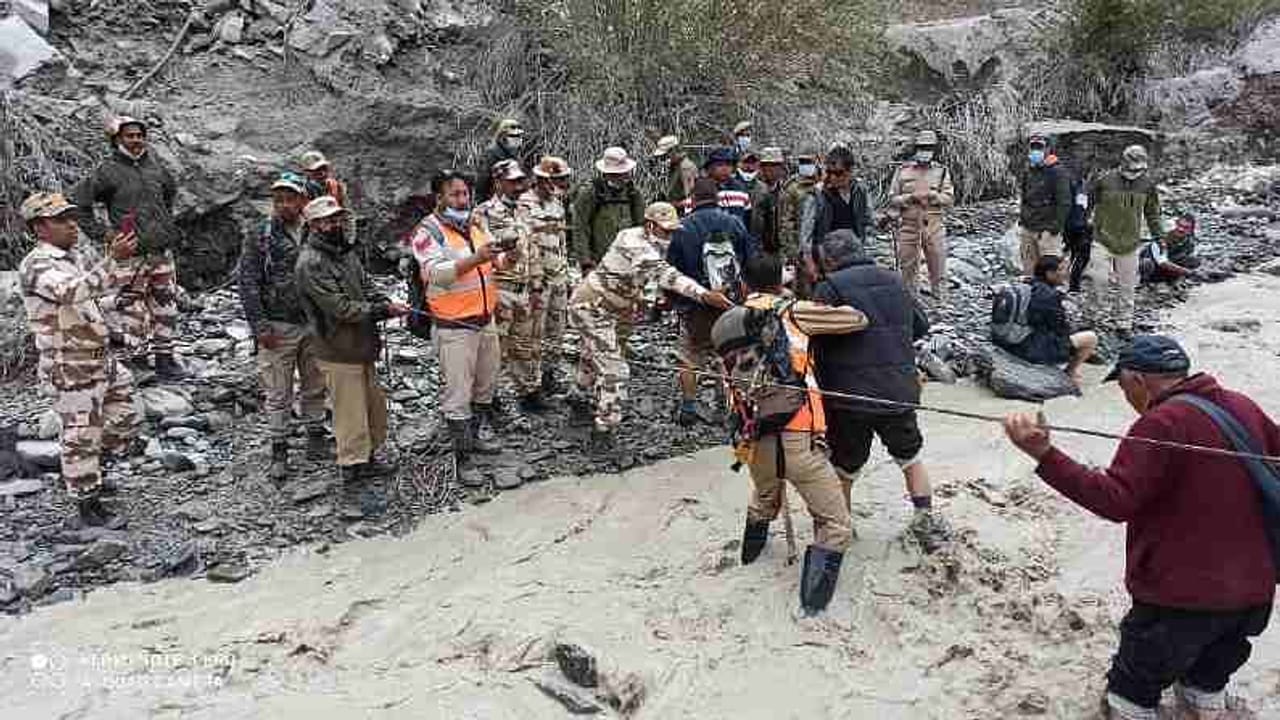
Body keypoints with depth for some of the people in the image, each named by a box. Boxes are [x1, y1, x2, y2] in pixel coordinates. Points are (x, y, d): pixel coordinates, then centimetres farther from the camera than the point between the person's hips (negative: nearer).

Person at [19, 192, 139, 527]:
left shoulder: (73, 258, 12)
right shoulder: (36, 266, -16)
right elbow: (73, 292, -36)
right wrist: (113, 259, -44)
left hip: (102, 360, 9)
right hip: (71, 369, -9)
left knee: (124, 422, 16)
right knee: (81, 435, 3)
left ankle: (81, 472, 36)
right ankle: (88, 503, 16)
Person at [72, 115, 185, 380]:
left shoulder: (154, 165, 10)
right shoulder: (107, 171, -7)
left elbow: (171, 190, 30)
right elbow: (77, 202, -7)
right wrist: (100, 232, -9)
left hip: (162, 250, 6)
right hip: (129, 254, -6)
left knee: (166, 306, 10)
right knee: (130, 308, -7)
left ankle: (164, 358, 21)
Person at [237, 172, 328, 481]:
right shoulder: (259, 237, -4)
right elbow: (247, 283, -6)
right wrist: (261, 327, -12)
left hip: (314, 325, 3)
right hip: (278, 328, -3)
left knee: (315, 387, 15)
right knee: (279, 394, 4)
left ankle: (316, 438, 31)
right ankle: (279, 451, 16)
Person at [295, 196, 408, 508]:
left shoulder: (345, 251, 12)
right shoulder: (311, 264, -17)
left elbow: (367, 288, 11)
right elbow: (341, 308, -23)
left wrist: (388, 304, -9)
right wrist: (384, 310, -21)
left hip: (362, 349, 9)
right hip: (339, 355, -9)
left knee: (375, 409, 20)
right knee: (351, 418, -3)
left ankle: (367, 461, 38)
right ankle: (352, 483, 8)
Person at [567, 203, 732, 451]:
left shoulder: (634, 236, 4)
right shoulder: (637, 244, -27)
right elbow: (664, 274, -42)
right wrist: (704, 295, -52)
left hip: (592, 306, 11)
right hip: (592, 309, -11)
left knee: (593, 356, 29)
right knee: (613, 370, -14)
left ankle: (582, 403, 51)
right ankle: (604, 432, -11)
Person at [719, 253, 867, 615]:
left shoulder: (726, 324, 9)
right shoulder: (793, 312, -3)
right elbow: (858, 319, 1)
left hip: (754, 444, 5)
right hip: (799, 443, -5)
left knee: (764, 497, 36)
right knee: (836, 524, 10)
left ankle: (752, 547, 57)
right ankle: (814, 595, 3)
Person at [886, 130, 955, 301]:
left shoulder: (942, 171, 7)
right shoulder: (903, 170, 5)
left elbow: (949, 199, 1)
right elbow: (892, 198, 4)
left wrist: (932, 195, -15)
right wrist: (909, 198, -12)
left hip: (933, 225, 0)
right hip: (908, 224, 0)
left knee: (938, 265, 3)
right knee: (908, 265, 7)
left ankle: (940, 298, 12)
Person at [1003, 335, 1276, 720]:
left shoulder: (1161, 422, -22)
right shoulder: (1244, 407, 1)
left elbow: (1116, 500, -28)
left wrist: (1044, 455, -34)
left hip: (1182, 596, -7)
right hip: (1254, 589, 7)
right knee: (1208, 679, 32)